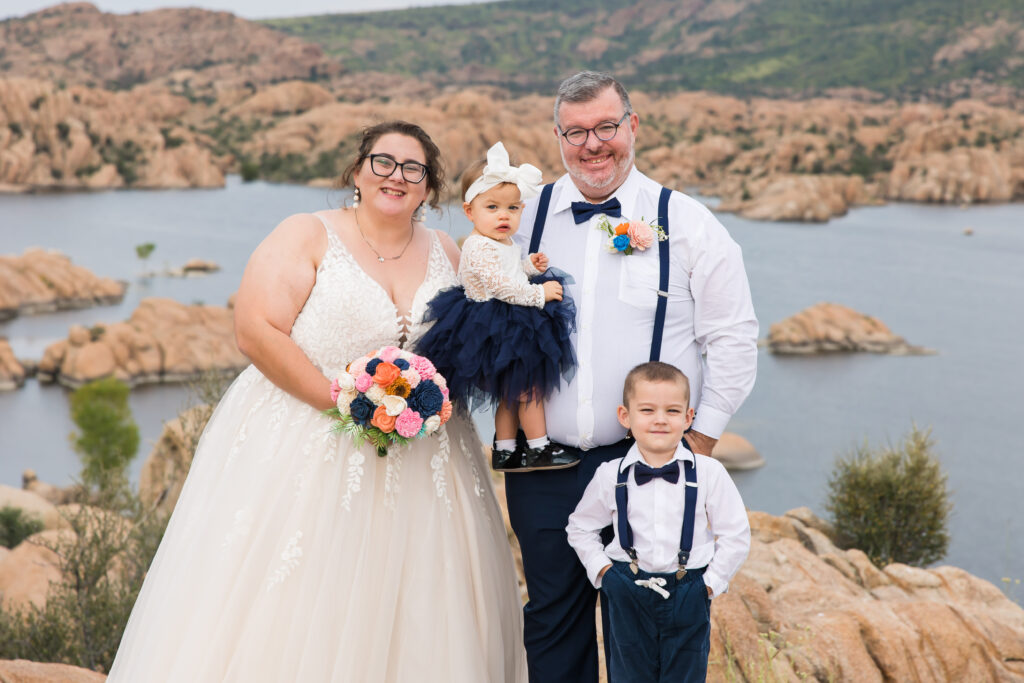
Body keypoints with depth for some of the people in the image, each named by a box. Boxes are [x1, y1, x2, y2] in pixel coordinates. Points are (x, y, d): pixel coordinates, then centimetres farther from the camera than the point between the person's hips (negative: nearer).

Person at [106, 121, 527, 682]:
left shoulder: (446, 255, 13)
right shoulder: (309, 236, -2)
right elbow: (256, 329, -12)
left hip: (418, 467, 5)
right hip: (302, 454, -4)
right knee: (284, 625, -4)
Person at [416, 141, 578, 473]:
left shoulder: (503, 244, 11)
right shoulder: (480, 247, -21)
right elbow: (501, 286, -26)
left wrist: (529, 265, 13)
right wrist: (539, 294, -19)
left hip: (511, 326, 10)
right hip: (497, 330, -10)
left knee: (510, 394, 16)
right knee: (529, 388, -2)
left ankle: (504, 451, 24)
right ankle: (539, 448, 9)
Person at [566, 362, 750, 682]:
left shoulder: (709, 473, -7)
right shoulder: (610, 476, -3)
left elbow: (736, 535, -1)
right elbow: (580, 528, 12)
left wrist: (711, 581, -6)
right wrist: (601, 569, 2)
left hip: (689, 596, -1)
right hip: (628, 596, 1)